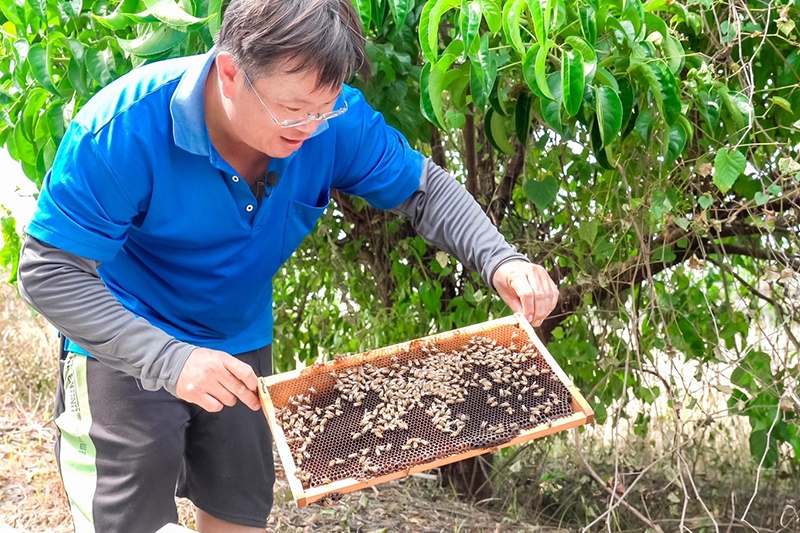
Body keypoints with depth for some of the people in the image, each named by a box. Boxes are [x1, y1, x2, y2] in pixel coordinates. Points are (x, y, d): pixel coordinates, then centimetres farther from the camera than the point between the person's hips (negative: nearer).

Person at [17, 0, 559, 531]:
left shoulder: (333, 119, -20)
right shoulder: (124, 127, -31)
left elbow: (426, 189, -6)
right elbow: (50, 272, -28)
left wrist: (500, 261, -25)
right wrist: (168, 360, -40)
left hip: (242, 344, 5)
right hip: (128, 350, -4)